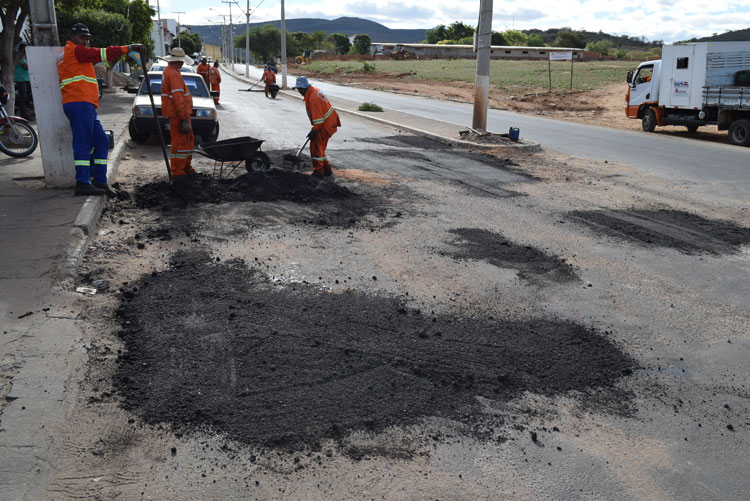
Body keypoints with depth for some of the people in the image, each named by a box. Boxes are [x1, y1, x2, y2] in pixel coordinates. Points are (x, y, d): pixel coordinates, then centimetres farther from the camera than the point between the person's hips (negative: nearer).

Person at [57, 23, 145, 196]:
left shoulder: (64, 54, 29)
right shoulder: (74, 50, -2)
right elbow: (101, 54, -11)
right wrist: (129, 48, -13)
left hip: (86, 106, 10)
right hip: (80, 103, -10)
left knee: (101, 141, 10)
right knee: (83, 142, -14)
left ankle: (100, 181, 8)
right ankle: (82, 183, -17)